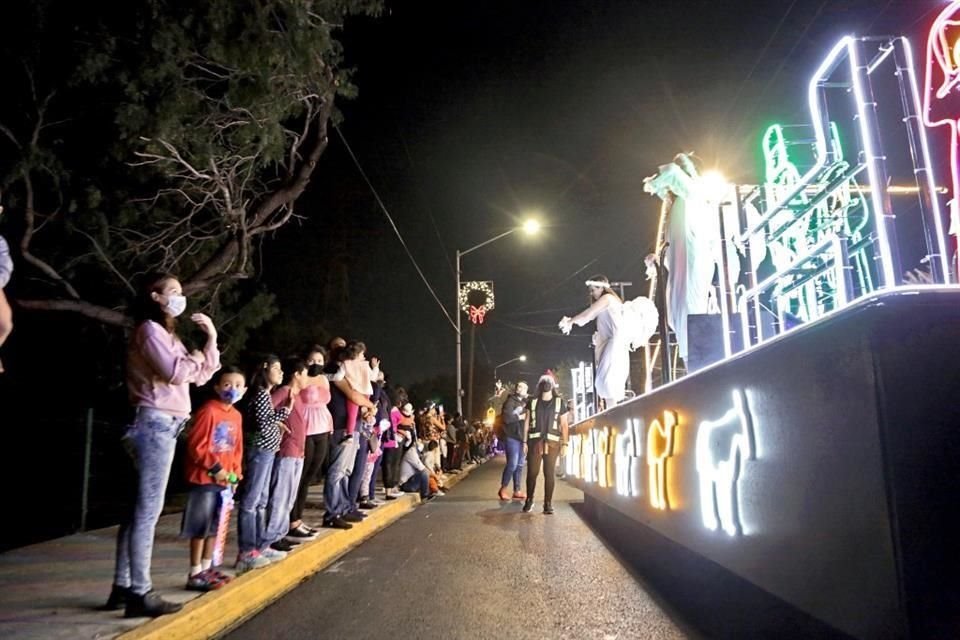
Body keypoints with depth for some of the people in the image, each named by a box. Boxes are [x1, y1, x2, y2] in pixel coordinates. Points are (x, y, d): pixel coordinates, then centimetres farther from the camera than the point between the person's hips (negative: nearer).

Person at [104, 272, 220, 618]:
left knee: (141, 508, 11)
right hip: (156, 424, -10)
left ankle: (123, 587, 18)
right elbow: (175, 372, -20)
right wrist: (195, 357, -1)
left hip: (164, 426, 10)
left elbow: (200, 376, 19)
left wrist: (211, 338, 12)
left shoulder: (168, 333, 22)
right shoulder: (150, 330, -7)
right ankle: (140, 592, -4)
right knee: (148, 510, -8)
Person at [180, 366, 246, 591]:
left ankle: (207, 568, 28)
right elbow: (196, 446, -18)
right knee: (201, 527, -1)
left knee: (216, 526, 16)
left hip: (224, 479, 8)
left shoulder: (236, 416, 9)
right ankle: (195, 574, 9)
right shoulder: (208, 411, -15)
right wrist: (215, 467, -17)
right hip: (204, 478, -8)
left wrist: (235, 472, 7)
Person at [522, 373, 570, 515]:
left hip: (552, 442, -1)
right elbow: (527, 423, 9)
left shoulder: (559, 402, 7)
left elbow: (564, 425, 6)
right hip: (534, 441, 1)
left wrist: (565, 443, -1)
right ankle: (529, 500, 13)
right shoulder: (533, 402, 9)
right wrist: (525, 441, 3)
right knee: (532, 472, 0)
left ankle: (548, 503, 6)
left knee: (550, 473, -1)